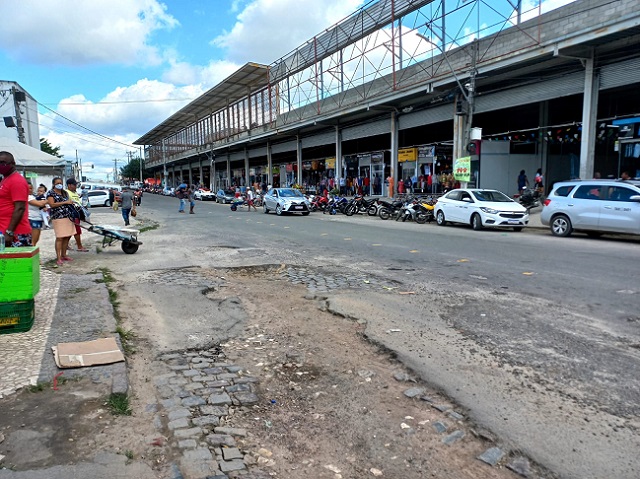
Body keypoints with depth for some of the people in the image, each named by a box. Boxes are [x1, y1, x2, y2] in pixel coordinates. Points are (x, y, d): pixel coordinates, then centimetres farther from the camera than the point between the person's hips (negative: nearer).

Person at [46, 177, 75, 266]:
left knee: (67, 237, 8)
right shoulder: (50, 193, 0)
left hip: (68, 217, 7)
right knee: (59, 238, -10)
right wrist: (65, 202, -15)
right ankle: (58, 258, -9)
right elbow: (52, 204, -13)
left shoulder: (65, 192, 20)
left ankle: (64, 255, 20)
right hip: (58, 218, -7)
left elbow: (69, 201, 30)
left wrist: (71, 202, 8)